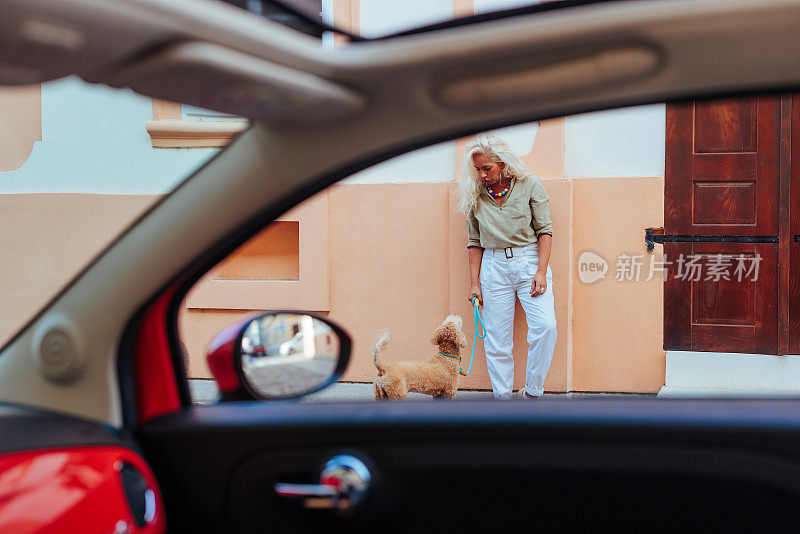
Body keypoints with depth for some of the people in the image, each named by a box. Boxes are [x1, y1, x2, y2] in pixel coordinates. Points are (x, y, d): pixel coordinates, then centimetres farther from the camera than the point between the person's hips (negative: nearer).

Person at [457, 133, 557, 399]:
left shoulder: (529, 185, -1)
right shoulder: (476, 195, 6)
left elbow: (545, 230, -2)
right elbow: (474, 243, 11)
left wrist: (541, 272, -11)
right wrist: (474, 283, 5)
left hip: (529, 260, -2)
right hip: (494, 266, 2)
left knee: (545, 326, -18)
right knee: (497, 340, 0)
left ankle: (532, 392, -3)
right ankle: (502, 398, 9)